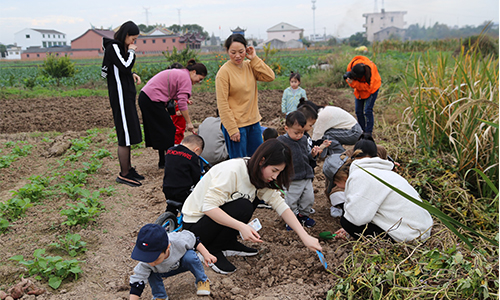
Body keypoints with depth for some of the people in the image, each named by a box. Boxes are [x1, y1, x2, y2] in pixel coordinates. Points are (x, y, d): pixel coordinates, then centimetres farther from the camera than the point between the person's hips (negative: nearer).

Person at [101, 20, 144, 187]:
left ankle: (128, 169, 24)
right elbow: (125, 67, -23)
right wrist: (131, 52, -8)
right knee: (125, 135, -7)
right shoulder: (113, 47, -12)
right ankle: (124, 175, 0)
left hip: (126, 94, 10)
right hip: (120, 94, -10)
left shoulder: (121, 47, 16)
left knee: (128, 134, 14)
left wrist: (132, 75, 3)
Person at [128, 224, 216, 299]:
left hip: (184, 262, -1)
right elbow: (137, 283, -30)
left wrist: (206, 254, -24)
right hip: (166, 271, 2)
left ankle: (202, 281, -8)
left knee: (190, 257, -34)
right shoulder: (145, 263, -37)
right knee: (151, 273, -27)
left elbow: (194, 241, -20)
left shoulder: (179, 241, -41)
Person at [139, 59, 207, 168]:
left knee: (158, 131, 14)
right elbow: (182, 103, -16)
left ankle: (162, 162, 20)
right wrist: (189, 123, -11)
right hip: (152, 100, -10)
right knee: (168, 130, -3)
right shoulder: (186, 78, -10)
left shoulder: (179, 73, 20)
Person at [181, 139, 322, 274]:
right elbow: (208, 206, -31)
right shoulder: (232, 170, -28)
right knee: (243, 207, -27)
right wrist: (241, 227, -38)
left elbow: (280, 204, -7)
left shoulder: (258, 177, -3)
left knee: (256, 195, -2)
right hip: (194, 224, -8)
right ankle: (212, 250, -9)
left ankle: (228, 244, 4)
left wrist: (305, 236, -15)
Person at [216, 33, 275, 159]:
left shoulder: (250, 66, 6)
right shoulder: (224, 72, -13)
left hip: (253, 122, 6)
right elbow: (223, 104, -15)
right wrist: (232, 130, -18)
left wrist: (254, 58, -8)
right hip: (236, 125, -6)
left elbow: (270, 77, -6)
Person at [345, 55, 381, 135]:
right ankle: (362, 131, 16)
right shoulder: (350, 66, -24)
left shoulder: (370, 69, -37)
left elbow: (368, 87, -33)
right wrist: (349, 79, -34)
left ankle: (368, 133, -7)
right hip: (359, 89, 5)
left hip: (372, 88, -5)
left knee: (367, 110, -13)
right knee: (358, 111, 3)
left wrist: (353, 83, -41)